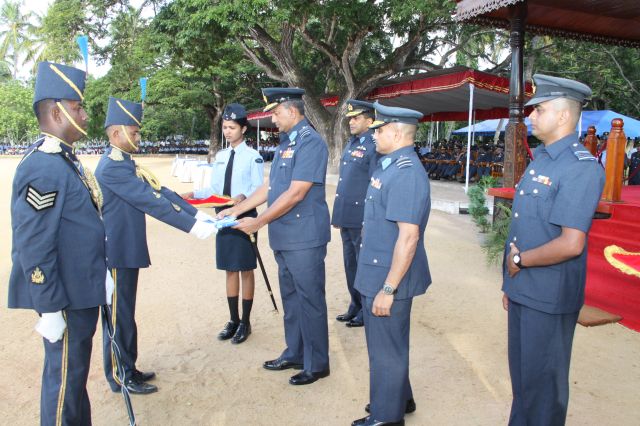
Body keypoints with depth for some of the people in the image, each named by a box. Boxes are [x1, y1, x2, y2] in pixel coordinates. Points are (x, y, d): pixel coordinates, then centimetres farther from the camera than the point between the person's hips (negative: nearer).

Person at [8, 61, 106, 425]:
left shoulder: (66, 159, 10)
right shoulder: (42, 166, -20)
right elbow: (33, 247, -22)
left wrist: (100, 276, 17)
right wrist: (49, 309, -19)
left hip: (83, 289, 9)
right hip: (66, 296, -9)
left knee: (76, 371, 22)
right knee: (66, 375, 6)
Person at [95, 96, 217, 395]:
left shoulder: (125, 163, 12)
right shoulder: (112, 166, -20)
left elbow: (159, 190, 6)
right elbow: (152, 202, -26)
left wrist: (195, 213, -3)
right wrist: (192, 226, -26)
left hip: (126, 252, 10)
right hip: (116, 254, -10)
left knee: (124, 313, 18)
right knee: (119, 315, 3)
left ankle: (127, 369, 31)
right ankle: (120, 378, 17)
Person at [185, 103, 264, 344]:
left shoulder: (253, 156, -7)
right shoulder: (220, 157, 12)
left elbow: (258, 188, -12)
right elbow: (214, 189, 13)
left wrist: (243, 196, -32)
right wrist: (193, 195, -3)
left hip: (244, 217, -6)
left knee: (245, 270, 3)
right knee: (230, 269, 13)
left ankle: (245, 322, 17)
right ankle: (233, 320, 26)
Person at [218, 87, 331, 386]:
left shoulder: (310, 142, -16)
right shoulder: (285, 142, 13)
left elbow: (296, 194, -21)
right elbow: (270, 187, 15)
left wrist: (258, 222, -16)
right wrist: (236, 210, 10)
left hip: (304, 238, -9)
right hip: (283, 237, 9)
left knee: (309, 300, 3)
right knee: (290, 298, 19)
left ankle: (316, 364, 19)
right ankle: (294, 354, 35)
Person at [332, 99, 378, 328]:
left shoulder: (373, 147, -13)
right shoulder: (350, 144, 14)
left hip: (361, 220, -9)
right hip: (346, 217, 9)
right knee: (350, 264, 17)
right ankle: (355, 306, 32)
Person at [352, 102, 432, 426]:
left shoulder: (406, 174, -22)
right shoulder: (389, 165, 8)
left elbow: (408, 238, -26)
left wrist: (388, 289, -24)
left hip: (388, 279, -10)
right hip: (376, 274, 10)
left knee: (386, 349, 8)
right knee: (386, 344, 24)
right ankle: (398, 398, 43)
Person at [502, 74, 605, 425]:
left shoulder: (581, 168, -19)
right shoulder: (539, 158, 9)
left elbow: (570, 244, -26)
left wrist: (519, 260, -12)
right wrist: (511, 280, 14)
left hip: (549, 297, -8)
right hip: (522, 290, 8)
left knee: (543, 380, 9)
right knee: (521, 372, 23)